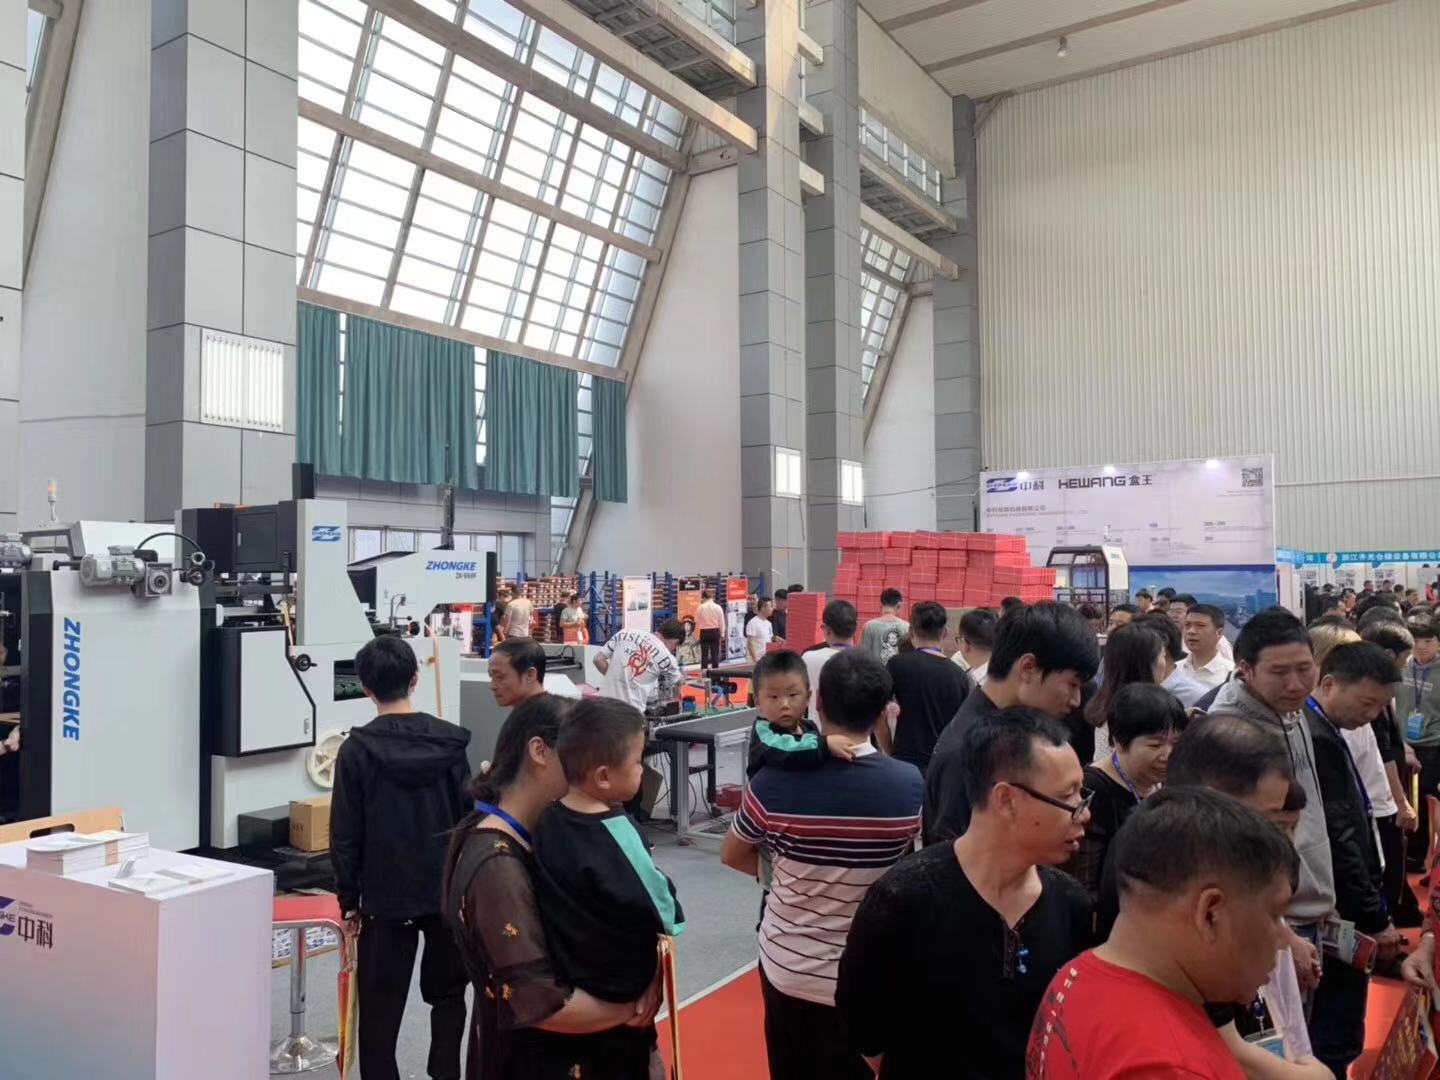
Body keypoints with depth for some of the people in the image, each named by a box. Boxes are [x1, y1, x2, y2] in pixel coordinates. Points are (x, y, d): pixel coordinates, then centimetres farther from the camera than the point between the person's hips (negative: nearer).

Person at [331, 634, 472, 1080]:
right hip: (449, 889, 3)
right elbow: (469, 817, 0)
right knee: (447, 992, 20)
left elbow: (345, 834, -8)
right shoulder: (449, 741, -5)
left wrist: (349, 897, 3)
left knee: (381, 1003, 9)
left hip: (386, 894, -2)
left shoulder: (357, 749, -10)